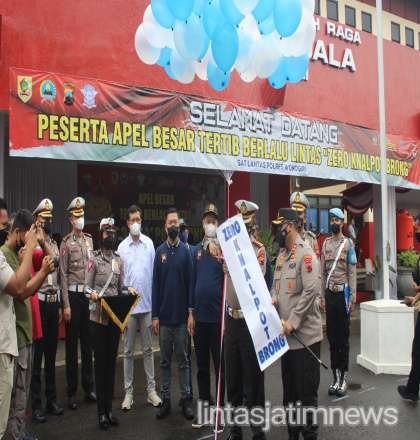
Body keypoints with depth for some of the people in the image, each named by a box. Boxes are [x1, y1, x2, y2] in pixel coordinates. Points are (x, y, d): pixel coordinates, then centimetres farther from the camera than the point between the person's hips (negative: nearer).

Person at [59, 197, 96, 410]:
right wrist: (66, 305, -11)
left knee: (88, 343, 12)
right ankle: (71, 392, 15)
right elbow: (63, 275, -7)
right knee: (71, 345, 4)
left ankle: (88, 388, 24)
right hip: (73, 295, -4)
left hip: (89, 295, 5)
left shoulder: (90, 240, 10)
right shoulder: (66, 243, -4)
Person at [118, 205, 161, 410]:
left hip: (147, 303, 1)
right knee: (128, 351, 9)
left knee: (148, 349, 10)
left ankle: (151, 389, 20)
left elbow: (154, 273, 3)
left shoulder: (150, 243, 1)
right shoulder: (122, 247, -1)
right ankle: (128, 391, 19)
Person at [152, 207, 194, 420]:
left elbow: (190, 282, -2)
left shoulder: (186, 250, -1)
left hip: (182, 315, -1)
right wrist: (154, 315, -1)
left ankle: (186, 399, 18)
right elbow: (155, 284, 3)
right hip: (164, 315, 2)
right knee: (164, 361, 11)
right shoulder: (160, 251, 2)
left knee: (183, 360, 8)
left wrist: (191, 312, -7)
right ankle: (166, 399, 22)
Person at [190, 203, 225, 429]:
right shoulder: (196, 250, 9)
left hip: (219, 315, -5)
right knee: (202, 366, 15)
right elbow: (192, 281, 11)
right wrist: (191, 312, 7)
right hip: (200, 316, 5)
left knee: (221, 365, 7)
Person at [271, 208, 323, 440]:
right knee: (289, 388, 18)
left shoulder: (305, 253, -13)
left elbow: (310, 291, -21)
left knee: (306, 390, 4)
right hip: (286, 334, 8)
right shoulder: (281, 254, 11)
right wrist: (272, 299, -5)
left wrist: (292, 322, -20)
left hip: (305, 334, -8)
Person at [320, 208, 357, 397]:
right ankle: (335, 376, 17)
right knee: (331, 335, 8)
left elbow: (352, 273, -5)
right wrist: (322, 296, 6)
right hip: (329, 293, 4)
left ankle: (343, 377, 12)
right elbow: (322, 272, 10)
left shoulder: (348, 243, -2)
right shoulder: (325, 244, 10)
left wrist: (352, 298, -9)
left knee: (343, 335, 3)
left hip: (343, 292, -4)